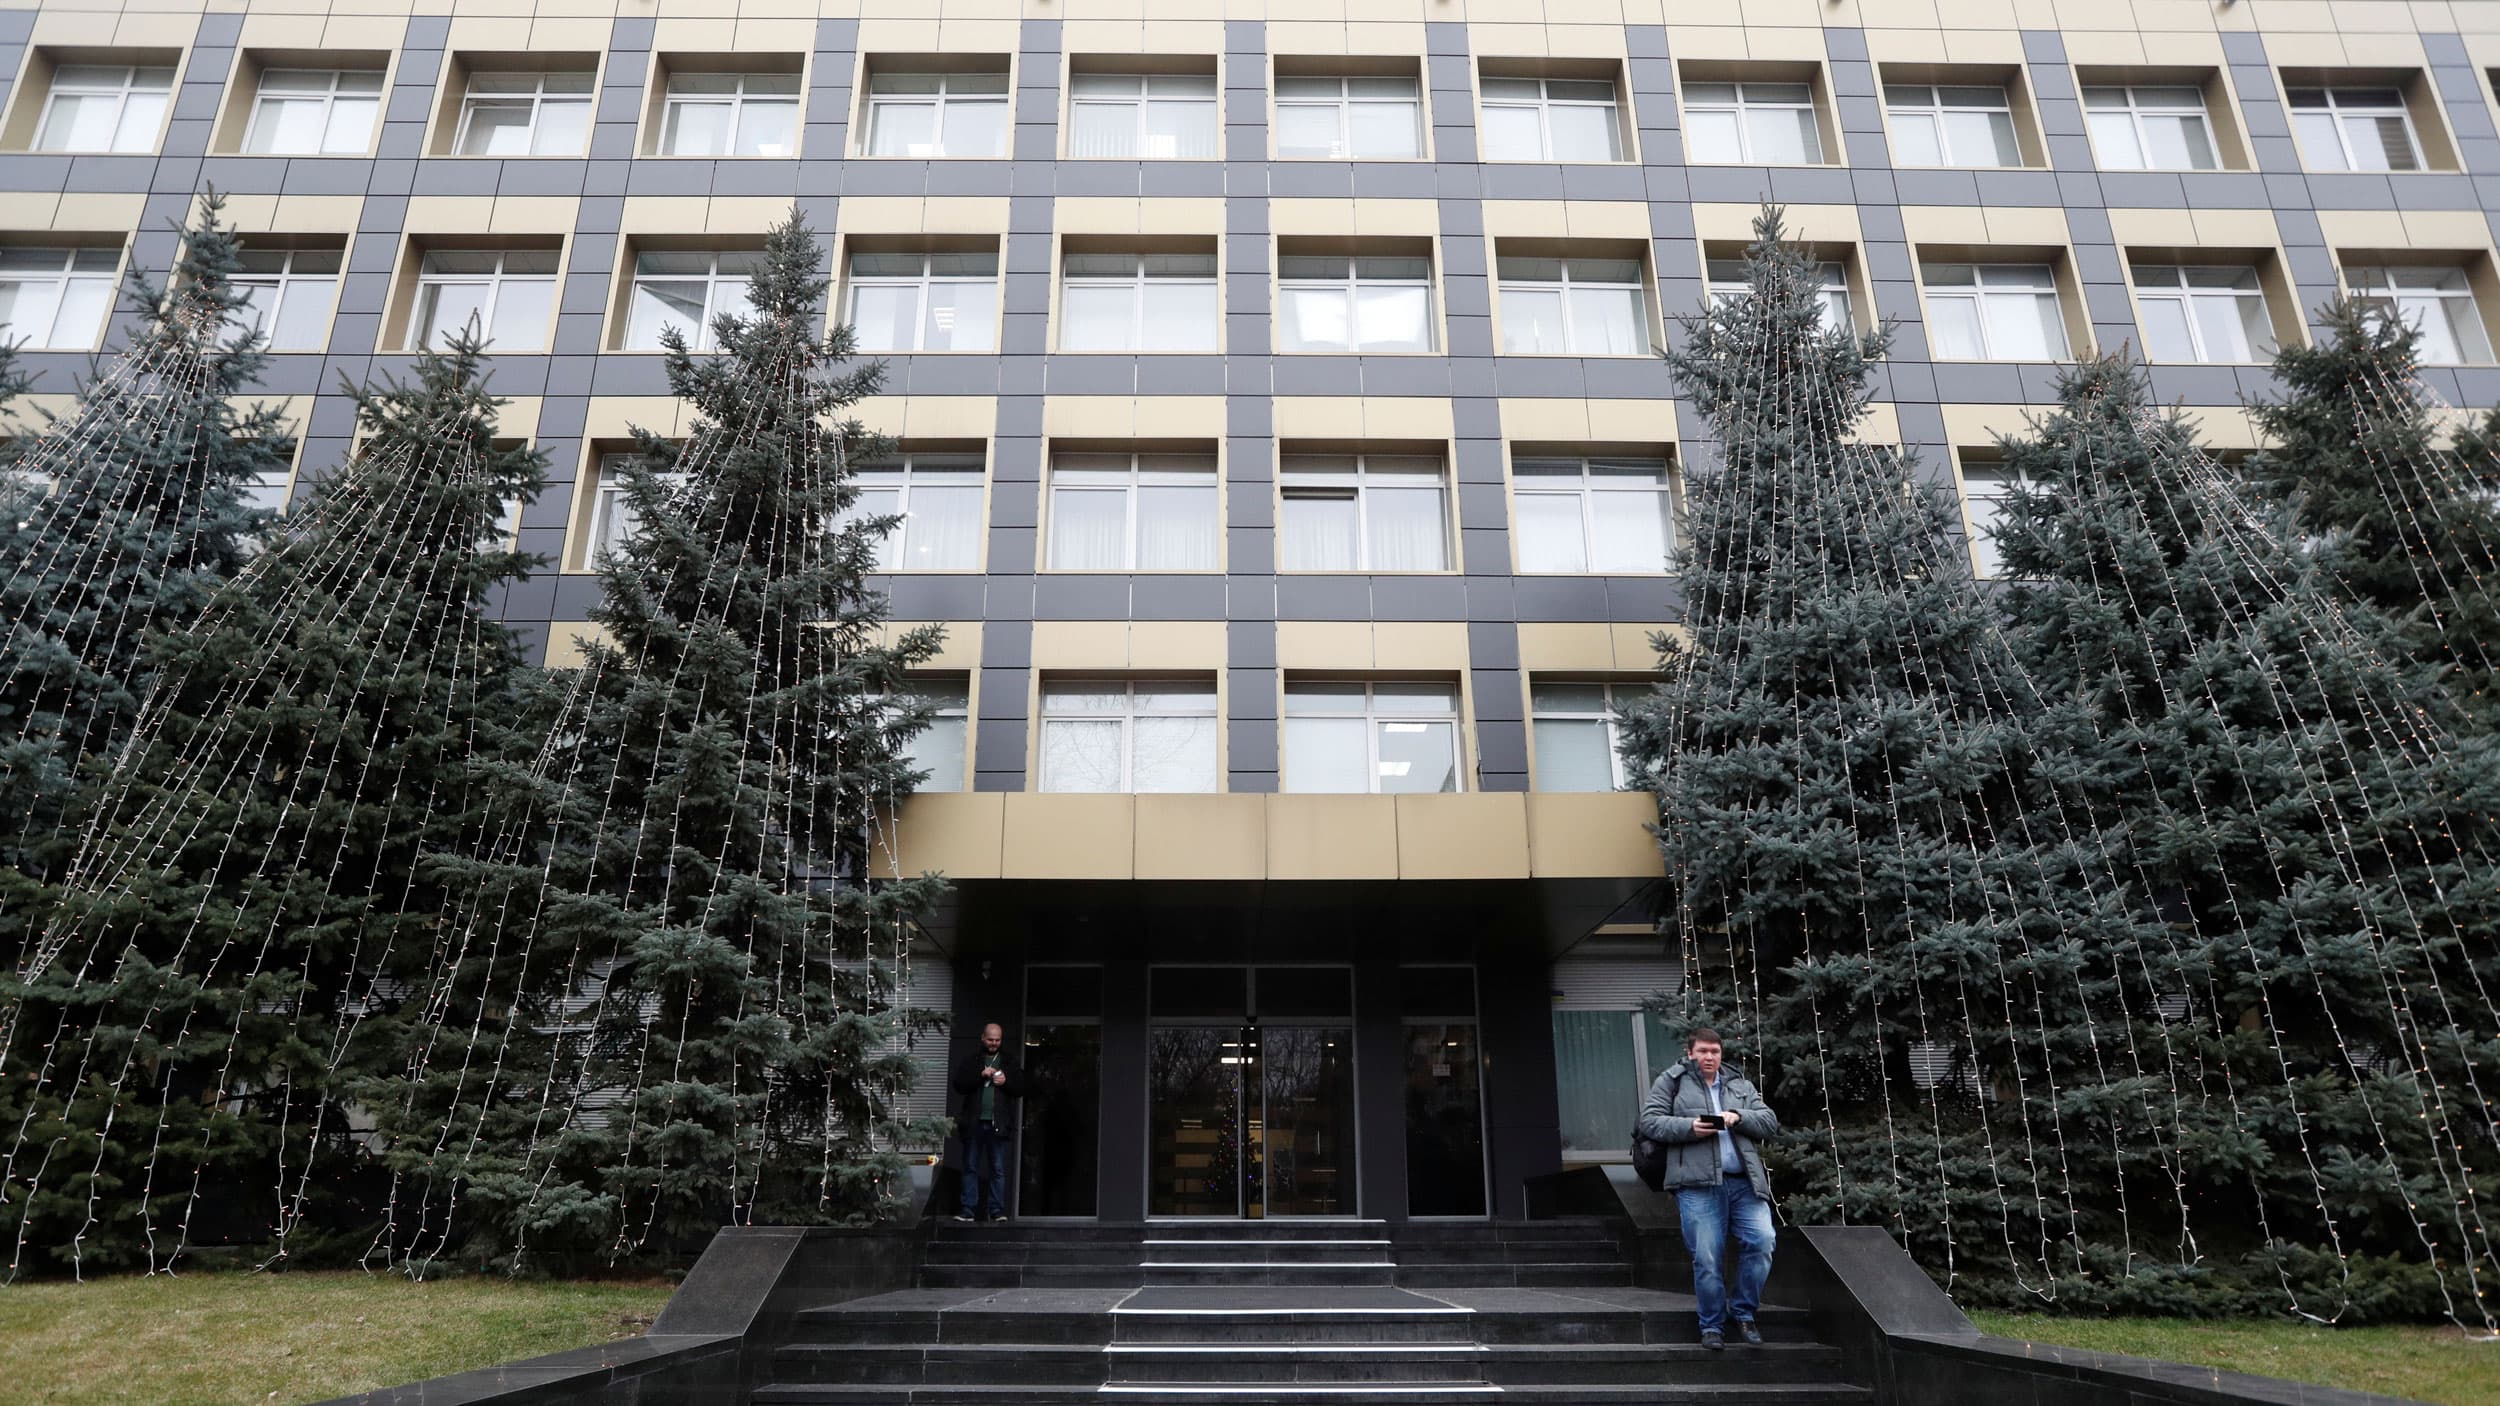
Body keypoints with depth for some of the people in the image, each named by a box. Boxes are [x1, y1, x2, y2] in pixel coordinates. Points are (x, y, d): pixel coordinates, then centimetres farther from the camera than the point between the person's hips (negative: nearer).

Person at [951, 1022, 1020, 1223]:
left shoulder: (1009, 1063, 12)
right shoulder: (970, 1061, 9)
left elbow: (1020, 1090, 10)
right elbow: (959, 1085, -2)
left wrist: (1006, 1082, -8)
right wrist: (981, 1075, -14)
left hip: (997, 1123, 0)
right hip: (974, 1123, 0)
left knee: (998, 1170, 0)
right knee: (971, 1168, 2)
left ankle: (997, 1210, 2)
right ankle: (968, 1209, 5)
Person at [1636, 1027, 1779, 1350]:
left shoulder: (1741, 1085, 21)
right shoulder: (1671, 1082, 9)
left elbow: (1770, 1121, 13)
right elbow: (1649, 1121, 2)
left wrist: (1739, 1117, -6)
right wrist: (1689, 1127, -13)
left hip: (1744, 1182, 3)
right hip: (1698, 1184, -3)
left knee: (1762, 1241, -11)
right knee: (1706, 1258, -4)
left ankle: (1743, 1312, 10)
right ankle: (1712, 1326, 14)